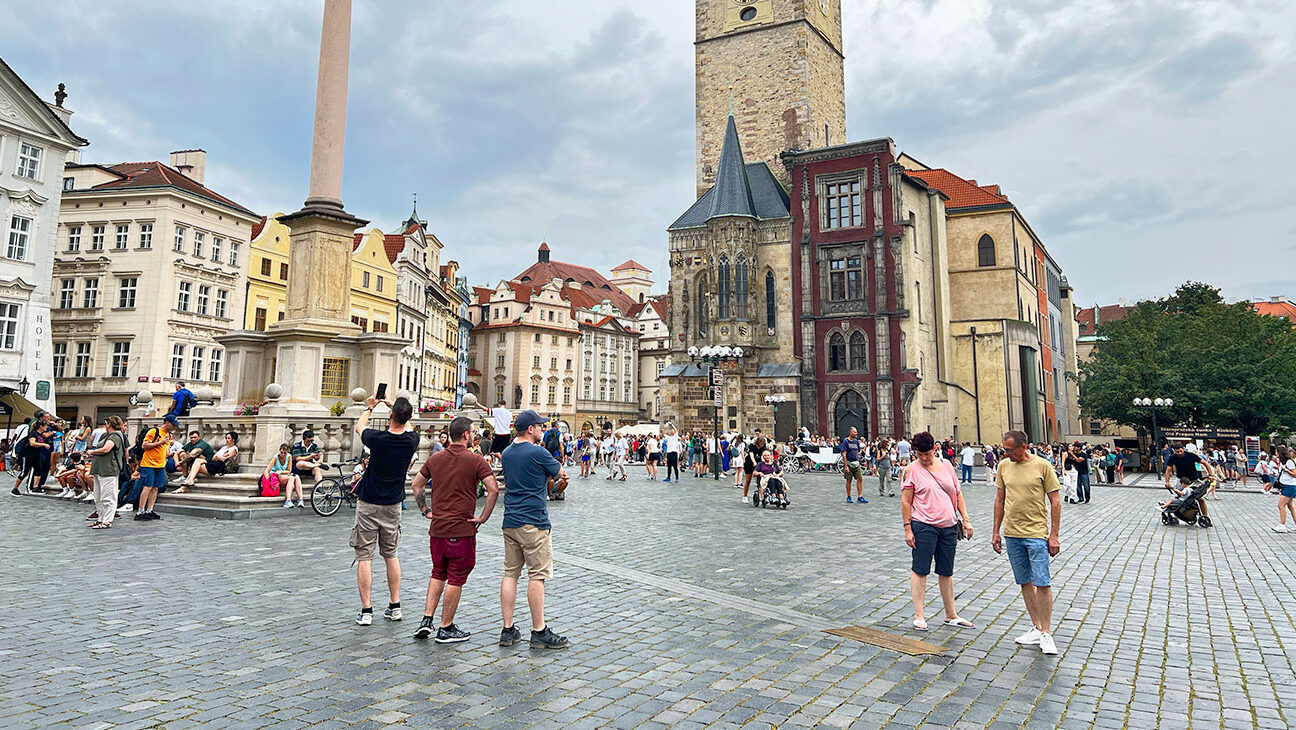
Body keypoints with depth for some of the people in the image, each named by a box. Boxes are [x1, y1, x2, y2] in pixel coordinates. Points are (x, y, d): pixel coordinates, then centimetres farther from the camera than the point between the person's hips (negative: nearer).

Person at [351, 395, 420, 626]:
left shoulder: (378, 439, -18)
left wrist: (369, 407, 24)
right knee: (391, 555, 15)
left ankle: (366, 611, 3)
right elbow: (408, 427, 17)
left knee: (364, 557, 2)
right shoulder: (411, 440, -9)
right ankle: (395, 606, 18)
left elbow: (359, 427, 6)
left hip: (369, 505, -3)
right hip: (393, 505, 4)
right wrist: (392, 404, 27)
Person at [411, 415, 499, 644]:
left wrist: (425, 510, 18)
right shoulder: (476, 460, -11)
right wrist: (483, 517, -11)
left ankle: (426, 619, 15)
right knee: (456, 579, 5)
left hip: (437, 528, 6)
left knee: (438, 574, 22)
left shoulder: (435, 458, 6)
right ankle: (446, 629, 12)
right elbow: (493, 490, -20)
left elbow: (417, 485, 14)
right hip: (462, 530, -5)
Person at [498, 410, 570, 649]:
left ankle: (508, 630, 14)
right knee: (537, 576, -2)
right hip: (533, 522, -8)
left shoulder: (507, 453, 11)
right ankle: (539, 632, 4)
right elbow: (560, 473, 2)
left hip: (510, 522, 8)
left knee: (510, 573, 10)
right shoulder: (538, 453, -12)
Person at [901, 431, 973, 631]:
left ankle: (951, 616, 25)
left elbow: (957, 493, 14)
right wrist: (907, 528, -10)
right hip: (924, 526, -5)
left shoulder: (946, 465, 8)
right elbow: (906, 501, -6)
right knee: (920, 570, 0)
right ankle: (919, 616, 8)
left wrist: (965, 519, 8)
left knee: (946, 572, 14)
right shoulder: (912, 469, -5)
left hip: (949, 526, 5)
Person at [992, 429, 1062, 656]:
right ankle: (1036, 628, 21)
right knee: (1025, 582, 11)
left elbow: (1055, 503, -4)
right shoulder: (1004, 466, 5)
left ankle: (1046, 633, 6)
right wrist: (996, 531, 11)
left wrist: (1054, 535, -8)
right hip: (1011, 534, 5)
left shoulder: (1042, 466, -8)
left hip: (1037, 533, -5)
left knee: (1042, 583, -4)